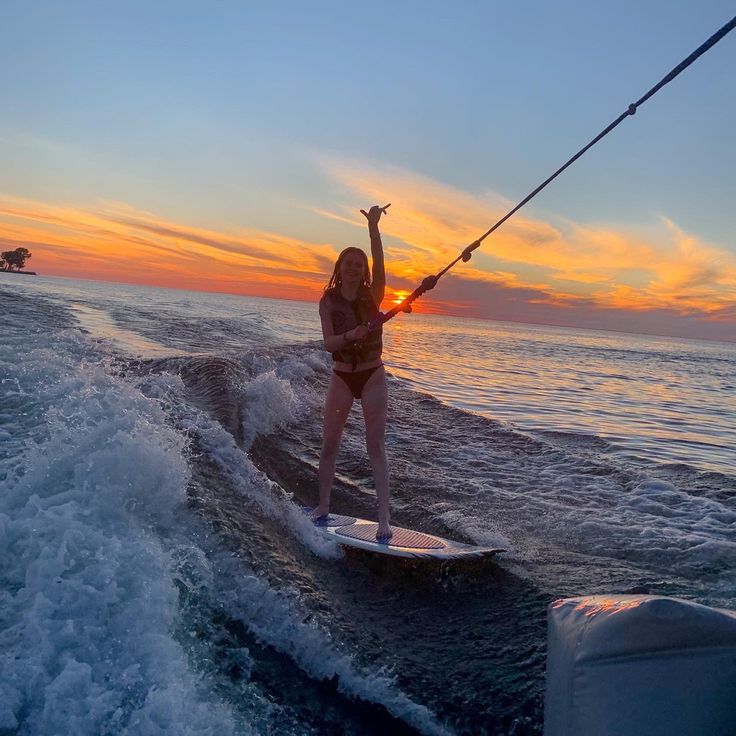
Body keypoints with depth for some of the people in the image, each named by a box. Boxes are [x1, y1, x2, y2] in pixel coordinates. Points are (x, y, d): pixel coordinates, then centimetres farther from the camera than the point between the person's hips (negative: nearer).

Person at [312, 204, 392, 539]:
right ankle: (323, 506, 21)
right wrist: (349, 336, -32)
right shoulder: (328, 301, -2)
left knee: (375, 445, -4)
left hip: (373, 376, -2)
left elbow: (379, 265, -23)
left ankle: (384, 517, -3)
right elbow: (328, 342, -11)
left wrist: (373, 228, -36)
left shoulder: (372, 295, -4)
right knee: (329, 444, 5)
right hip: (341, 376, 2)